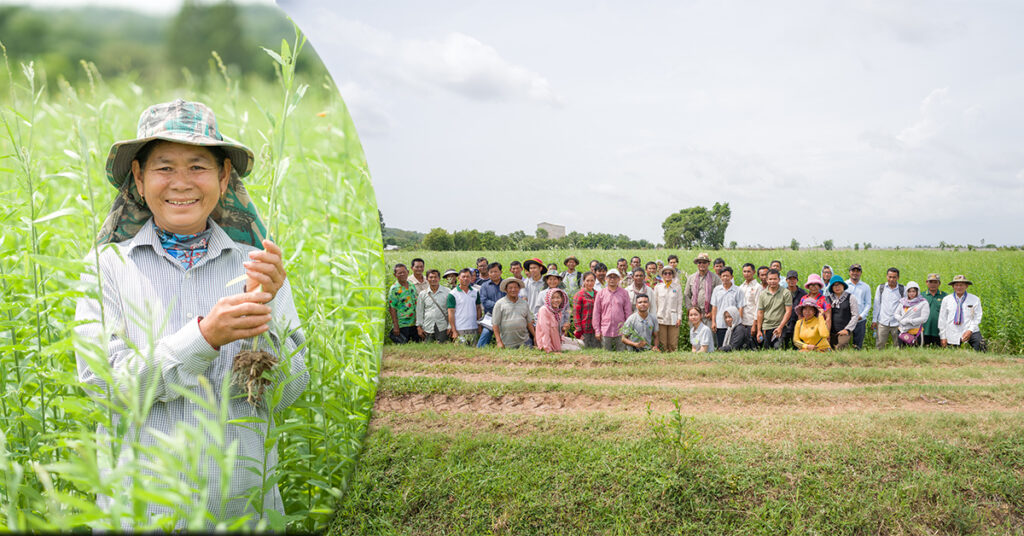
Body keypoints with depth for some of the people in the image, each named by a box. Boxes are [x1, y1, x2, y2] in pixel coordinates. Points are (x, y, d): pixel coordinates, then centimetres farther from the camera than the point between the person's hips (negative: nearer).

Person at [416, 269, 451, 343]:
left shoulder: (447, 292, 2)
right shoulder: (422, 294, 8)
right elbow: (419, 312, 12)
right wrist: (419, 327, 7)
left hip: (442, 328, -2)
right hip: (427, 328, 2)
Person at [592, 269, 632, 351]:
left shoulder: (624, 293, 5)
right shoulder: (601, 293, 6)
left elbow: (628, 312, 7)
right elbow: (596, 313, 7)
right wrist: (597, 330, 2)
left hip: (620, 331, 0)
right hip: (605, 331, 0)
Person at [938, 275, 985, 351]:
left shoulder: (975, 299, 5)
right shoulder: (946, 300, 8)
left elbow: (977, 317, 4)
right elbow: (942, 319, 9)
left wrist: (970, 331, -11)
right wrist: (943, 337, 6)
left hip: (971, 332, -1)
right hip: (952, 335, 1)